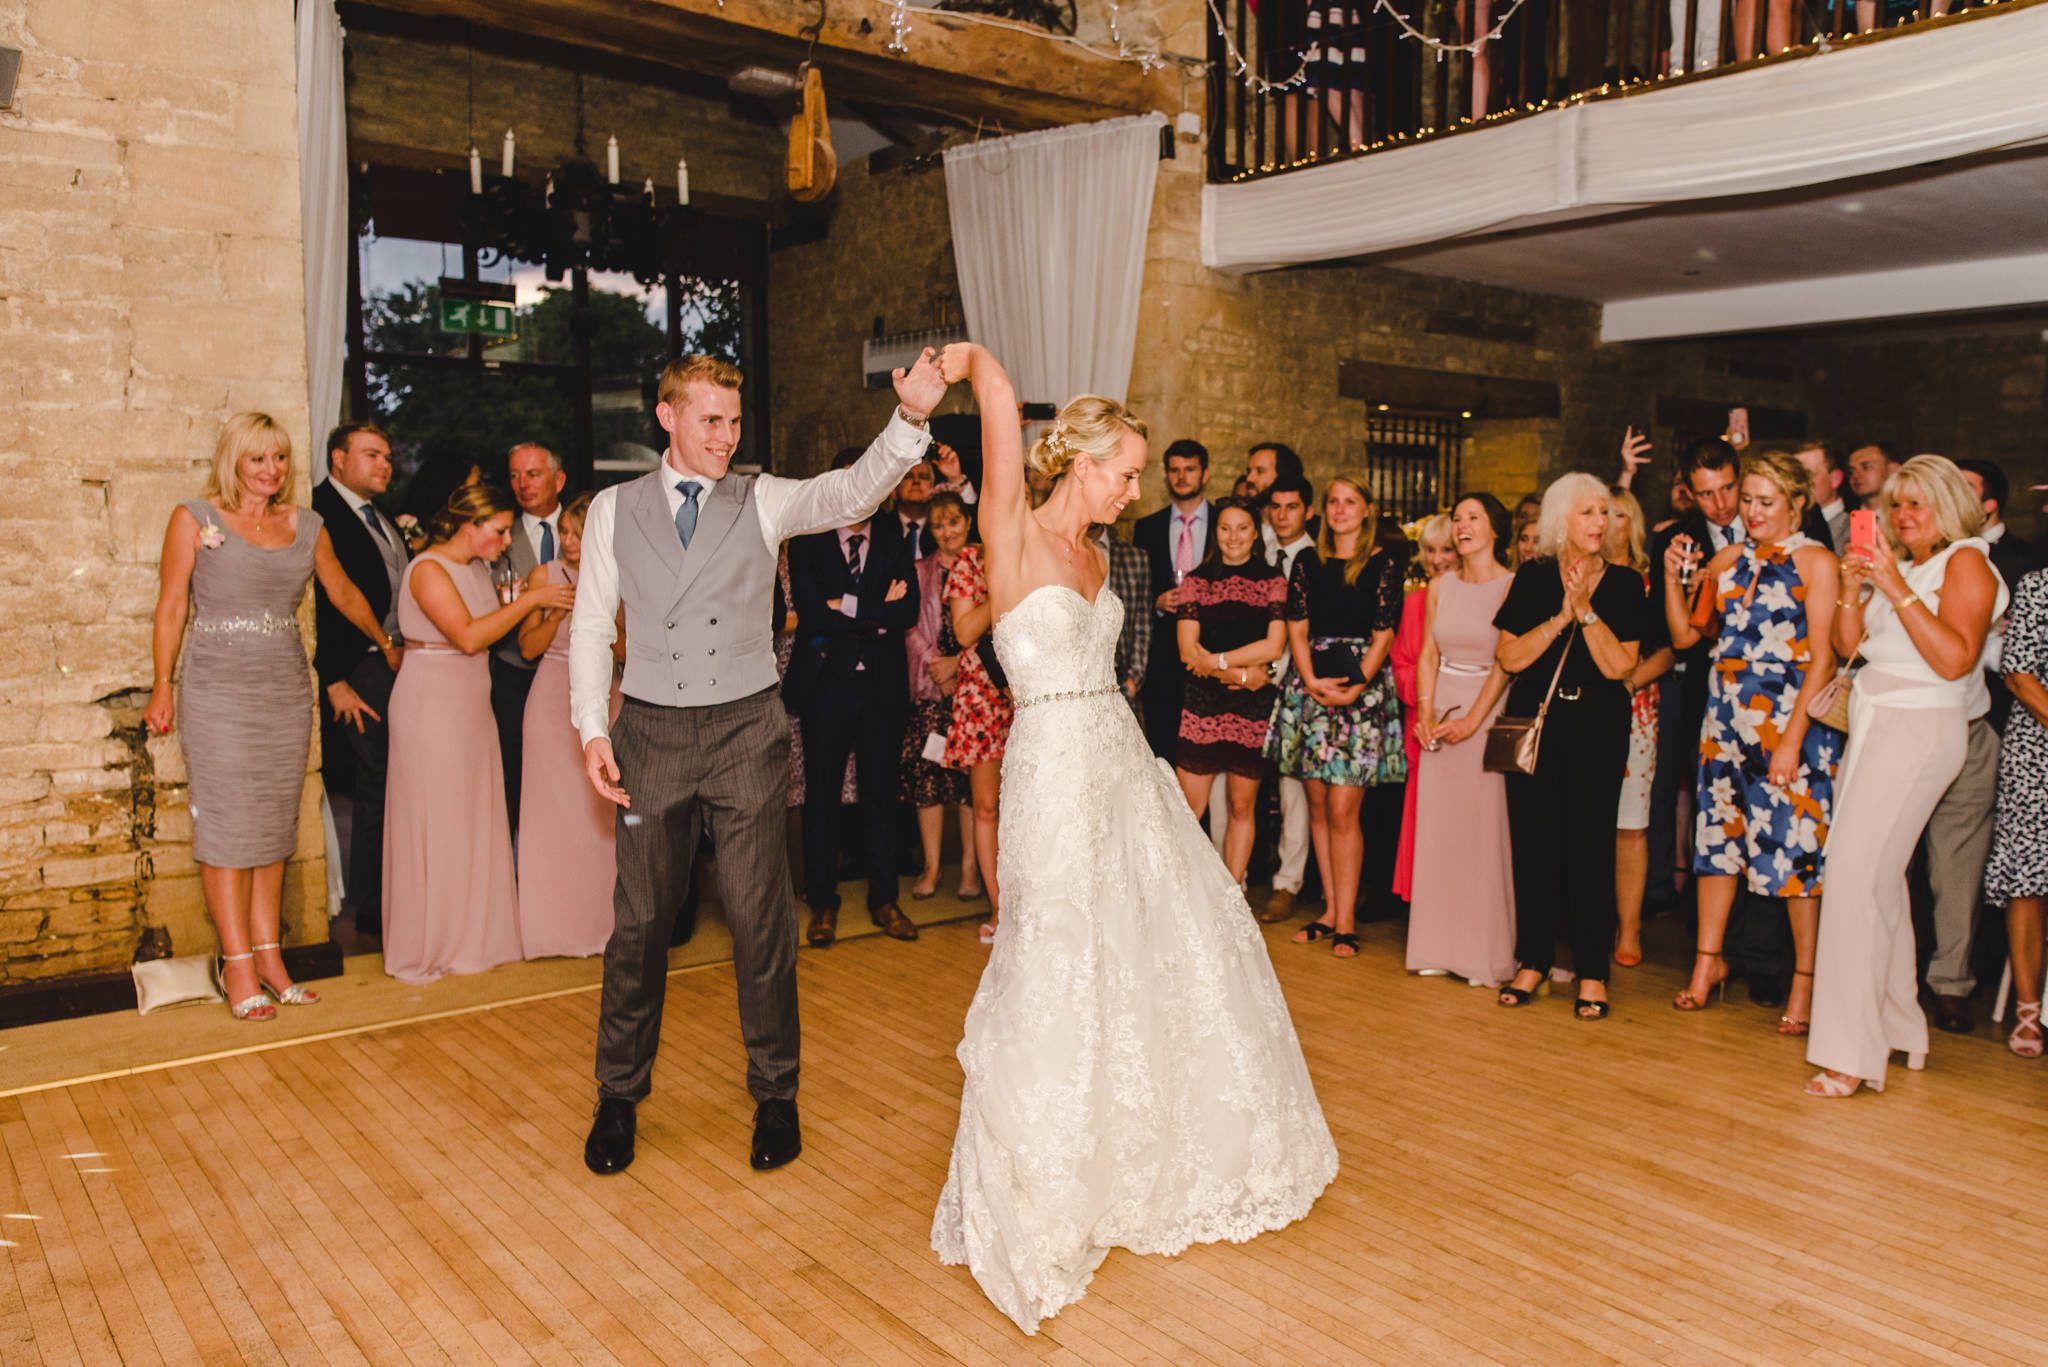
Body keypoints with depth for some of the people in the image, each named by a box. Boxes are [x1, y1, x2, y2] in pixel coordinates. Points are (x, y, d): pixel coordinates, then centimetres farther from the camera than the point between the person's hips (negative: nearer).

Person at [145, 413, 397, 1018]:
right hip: (217, 691, -4)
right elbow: (170, 607, 0)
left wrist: (386, 644, 34)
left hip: (286, 691, 4)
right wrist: (162, 687, -3)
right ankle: (237, 964, -1)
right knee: (228, 825, -5)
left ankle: (268, 954, 11)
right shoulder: (195, 519, 0)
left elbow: (344, 593, 24)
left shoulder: (307, 525, 10)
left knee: (274, 828, 5)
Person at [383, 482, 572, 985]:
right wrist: (528, 600, -18)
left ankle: (472, 937, 17)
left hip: (471, 707, 8)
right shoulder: (428, 569, -13)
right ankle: (424, 948, 9)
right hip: (431, 705, -8)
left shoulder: (477, 568, 12)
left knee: (476, 820, 9)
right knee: (433, 824, -2)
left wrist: (538, 603, 2)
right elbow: (467, 636, -22)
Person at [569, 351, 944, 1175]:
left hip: (745, 733, -1)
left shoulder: (764, 502, 3)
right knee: (639, 920, 9)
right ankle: (619, 1093, 27)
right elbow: (591, 624, 8)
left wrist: (910, 420, -32)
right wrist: (591, 729, -2)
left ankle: (775, 1092, 20)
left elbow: (852, 492, -14)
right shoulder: (614, 510, 7)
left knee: (761, 918, 2)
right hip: (651, 734, 1)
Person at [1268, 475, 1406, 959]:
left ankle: (1345, 919, 0)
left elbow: (1384, 633, -3)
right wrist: (1311, 681, -8)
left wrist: (1356, 684, -15)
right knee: (1318, 806, 7)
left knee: (1342, 811, -7)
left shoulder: (1383, 564, 2)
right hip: (1311, 686, 4)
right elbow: (1296, 627, 6)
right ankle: (1330, 909, 16)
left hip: (1361, 687, -4)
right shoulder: (1309, 562, 12)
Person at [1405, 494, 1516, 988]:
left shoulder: (1512, 587, -5)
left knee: (1486, 826, -4)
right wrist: (1425, 713, -4)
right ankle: (1440, 946, 14)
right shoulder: (1439, 587, 10)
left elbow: (1506, 662, -10)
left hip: (1489, 711, -5)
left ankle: (1486, 951, 4)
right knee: (1437, 824, 5)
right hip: (1440, 711, 5)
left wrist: (1472, 720, -16)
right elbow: (1427, 655, 8)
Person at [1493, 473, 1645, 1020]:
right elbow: (1510, 657, -5)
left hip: (1597, 726, -1)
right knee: (1533, 841, 3)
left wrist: (1587, 611, -14)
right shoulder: (1532, 578, 4)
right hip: (1534, 721, 1)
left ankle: (1592, 971, 9)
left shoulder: (1624, 585, 3)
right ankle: (1534, 961, 15)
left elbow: (1619, 666, -6)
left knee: (1590, 844, -1)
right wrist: (1563, 615, -12)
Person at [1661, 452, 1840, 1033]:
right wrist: (1674, 578, -1)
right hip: (1726, 718, 5)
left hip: (1791, 722, -5)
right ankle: (1708, 960, 20)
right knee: (1718, 833, 9)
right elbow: (1685, 635, 13)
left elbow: (1822, 659, -10)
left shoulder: (1816, 562, -4)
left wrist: (1792, 739, -16)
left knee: (1795, 844, -3)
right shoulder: (1726, 560, 11)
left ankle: (1805, 980, 9)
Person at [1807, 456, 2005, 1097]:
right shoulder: (1898, 566, 19)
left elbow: (1955, 659, -17)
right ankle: (1899, 1027, 21)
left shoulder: (1967, 562, -4)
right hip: (1873, 726, 8)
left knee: (1856, 874, -15)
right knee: (1879, 877, 10)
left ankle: (1852, 1052, -13)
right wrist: (1853, 587, -1)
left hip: (1917, 729, -8)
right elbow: (1848, 645, 12)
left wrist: (1898, 589, -19)